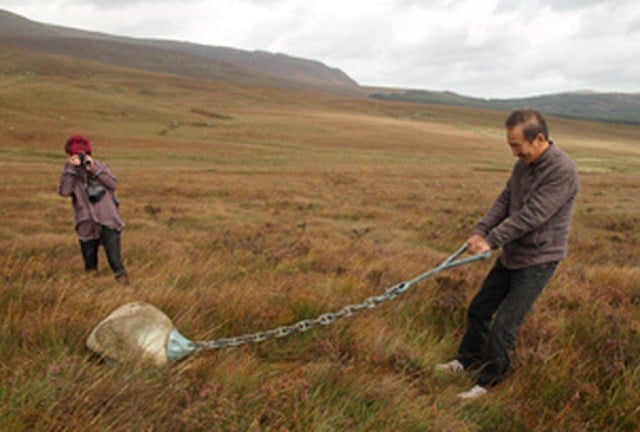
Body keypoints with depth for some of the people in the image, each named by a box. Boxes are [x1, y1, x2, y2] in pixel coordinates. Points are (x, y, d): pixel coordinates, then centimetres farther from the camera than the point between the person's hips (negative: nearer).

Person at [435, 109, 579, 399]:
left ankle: (487, 382, 16)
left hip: (537, 261, -8)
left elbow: (531, 216, -27)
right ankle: (466, 361, 36)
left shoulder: (562, 171, -24)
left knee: (504, 326, -4)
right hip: (511, 255, 8)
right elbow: (505, 201, 4)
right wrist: (481, 231, -9)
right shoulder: (523, 164, 3)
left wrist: (492, 241, -24)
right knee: (479, 309, 16)